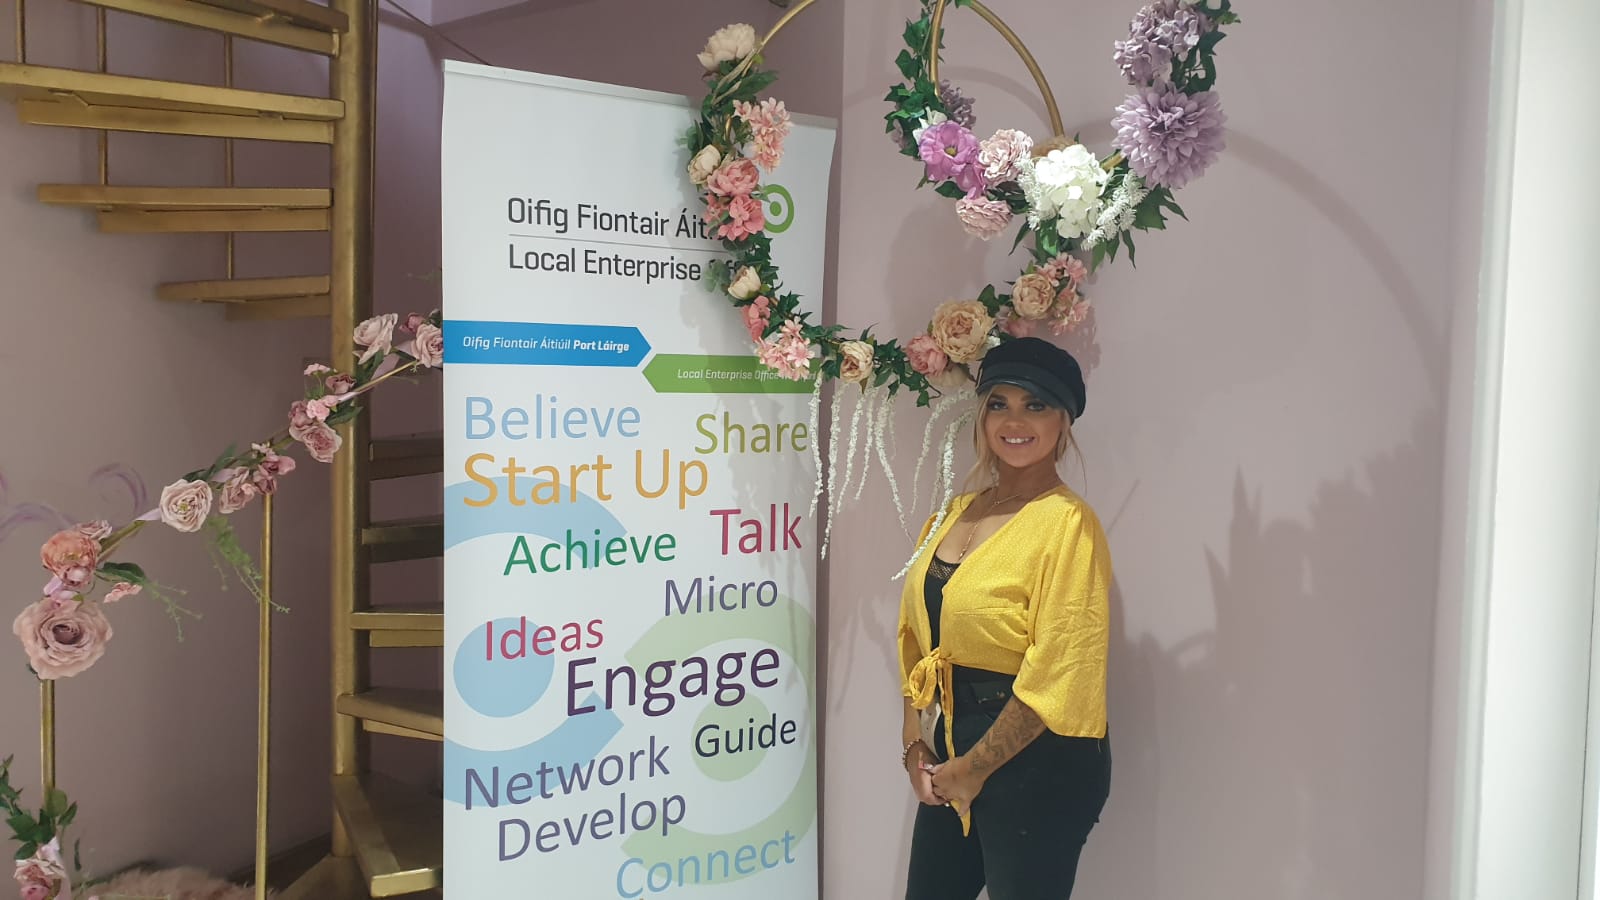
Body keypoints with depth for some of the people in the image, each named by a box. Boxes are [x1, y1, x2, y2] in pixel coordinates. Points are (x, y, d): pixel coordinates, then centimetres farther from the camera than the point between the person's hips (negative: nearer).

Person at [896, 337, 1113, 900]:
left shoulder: (1067, 522, -15)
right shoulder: (958, 512, 7)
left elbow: (1056, 676, -19)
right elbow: (917, 633, 12)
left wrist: (973, 769, -12)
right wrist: (916, 738, 1)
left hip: (1038, 762, -6)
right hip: (951, 753, 7)